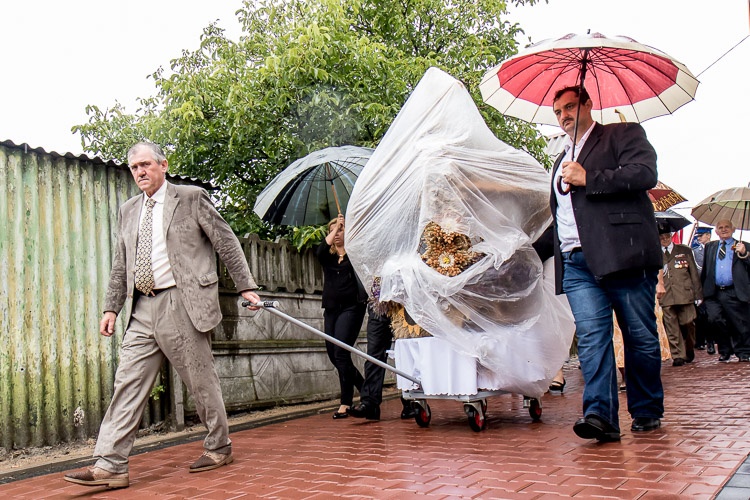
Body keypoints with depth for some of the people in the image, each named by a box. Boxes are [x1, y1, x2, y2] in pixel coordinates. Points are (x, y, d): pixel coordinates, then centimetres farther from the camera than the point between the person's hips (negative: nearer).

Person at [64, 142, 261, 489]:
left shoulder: (191, 198, 2)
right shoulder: (129, 210, 18)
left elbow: (226, 243, 2)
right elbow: (120, 265, 21)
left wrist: (245, 286, -2)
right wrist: (111, 308, 14)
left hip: (181, 304, -5)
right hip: (142, 310, 5)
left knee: (201, 381, 3)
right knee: (128, 383, 0)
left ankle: (218, 448, 21)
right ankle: (110, 466, 2)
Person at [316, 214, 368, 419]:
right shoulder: (327, 255, 12)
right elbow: (319, 251, -9)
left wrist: (345, 226, -13)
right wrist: (334, 228, -7)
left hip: (351, 308, -6)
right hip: (331, 309, 6)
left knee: (341, 352, -14)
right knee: (333, 354, 8)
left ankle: (346, 402, -6)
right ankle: (365, 388, 27)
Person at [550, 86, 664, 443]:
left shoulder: (623, 134, 9)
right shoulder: (561, 161, 28)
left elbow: (645, 174, -10)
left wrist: (588, 179, -10)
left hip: (624, 255, -5)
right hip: (576, 263, 5)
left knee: (641, 338, 2)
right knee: (591, 337, -10)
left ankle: (647, 412, 16)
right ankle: (601, 415, -15)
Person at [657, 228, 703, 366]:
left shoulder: (685, 251, 13)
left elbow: (694, 273, 13)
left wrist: (698, 294, 8)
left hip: (685, 294, 0)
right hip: (666, 297, 0)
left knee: (688, 324, 1)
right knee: (672, 329, -3)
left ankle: (689, 350, 25)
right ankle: (678, 356, 3)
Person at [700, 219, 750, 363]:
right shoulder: (710, 247, 19)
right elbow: (705, 270, 15)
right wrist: (701, 290, 9)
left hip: (734, 293, -2)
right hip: (714, 293, 2)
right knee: (715, 319, -11)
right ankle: (725, 351, 6)